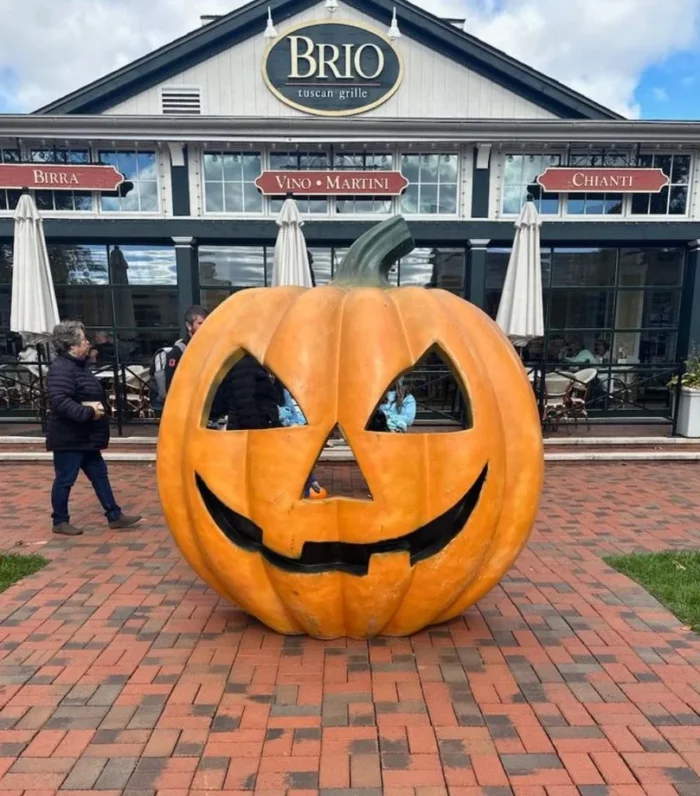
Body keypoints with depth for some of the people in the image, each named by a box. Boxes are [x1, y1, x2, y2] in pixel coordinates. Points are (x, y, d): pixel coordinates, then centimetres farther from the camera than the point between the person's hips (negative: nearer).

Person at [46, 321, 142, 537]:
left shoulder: (78, 365, 14)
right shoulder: (61, 369, -20)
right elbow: (60, 402, -30)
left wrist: (96, 406, -3)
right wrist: (88, 411, -27)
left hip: (86, 437, 10)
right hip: (69, 438, -10)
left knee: (99, 475, 13)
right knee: (65, 480, 4)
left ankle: (114, 516, 20)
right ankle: (60, 521, 19)